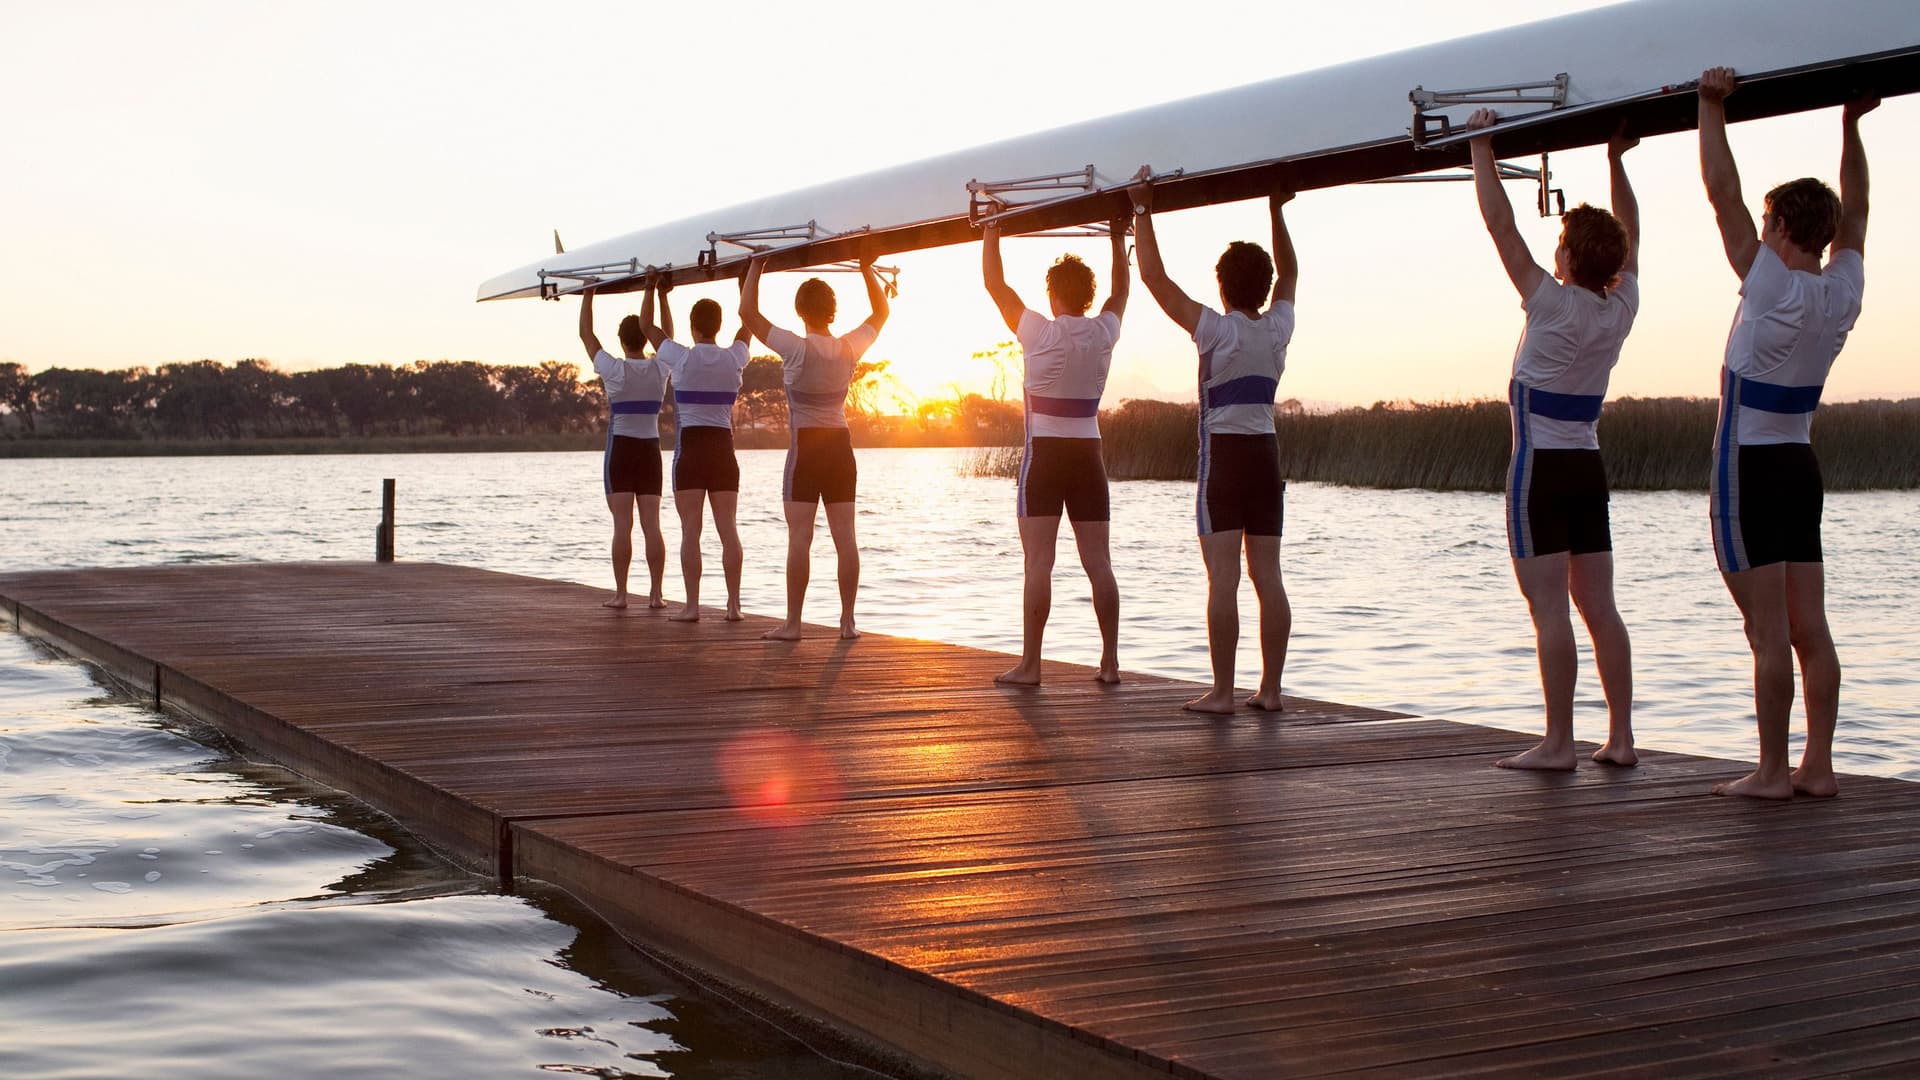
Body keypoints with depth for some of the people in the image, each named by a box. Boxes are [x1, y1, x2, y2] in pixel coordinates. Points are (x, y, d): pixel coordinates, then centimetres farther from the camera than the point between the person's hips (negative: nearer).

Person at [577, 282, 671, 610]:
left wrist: (588, 294, 10)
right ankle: (655, 593, -1)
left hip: (620, 449, -3)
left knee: (622, 525, -5)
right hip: (650, 450, 3)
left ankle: (620, 593, -6)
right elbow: (667, 334, 17)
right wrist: (658, 292, 22)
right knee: (652, 525, 1)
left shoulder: (614, 370, -9)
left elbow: (586, 334, 2)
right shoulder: (660, 368, 0)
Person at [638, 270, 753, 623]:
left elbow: (647, 326, 7)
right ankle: (734, 604, 1)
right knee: (728, 528, 3)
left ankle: (692, 605, -6)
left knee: (690, 530, -3)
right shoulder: (734, 359, 1)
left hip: (690, 448, -3)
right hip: (724, 448, 3)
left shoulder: (682, 358, -7)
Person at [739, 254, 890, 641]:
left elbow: (748, 312, -8)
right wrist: (867, 270, 23)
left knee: (799, 538, -5)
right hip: (841, 446, 4)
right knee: (845, 538, 5)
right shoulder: (850, 348, -2)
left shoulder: (796, 349, -14)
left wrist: (756, 267, 2)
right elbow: (881, 311, 17)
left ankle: (792, 623, -5)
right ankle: (848, 620, 7)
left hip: (805, 447, -4)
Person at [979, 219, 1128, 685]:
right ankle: (1110, 661, 7)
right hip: (1088, 456, 4)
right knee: (1098, 563, 5)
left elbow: (995, 283, -2)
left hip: (1044, 455, -4)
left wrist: (992, 229, 7)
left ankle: (1029, 665, -6)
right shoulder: (1104, 333, 1)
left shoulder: (1041, 333, -10)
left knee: (1039, 563, -6)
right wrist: (1119, 240, 32)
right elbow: (1120, 292, 22)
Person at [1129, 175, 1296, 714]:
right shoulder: (1279, 327, 5)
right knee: (1267, 576, 5)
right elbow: (1289, 272, 25)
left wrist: (1143, 211, 1)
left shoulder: (1216, 330, -9)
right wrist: (1276, 211, 31)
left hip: (1223, 453, -5)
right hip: (1266, 453, 5)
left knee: (1223, 578, -8)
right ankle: (1270, 689, 6)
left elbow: (1154, 276, -7)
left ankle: (1222, 691, -9)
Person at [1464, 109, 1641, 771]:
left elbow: (1500, 225, -12)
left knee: (1548, 608, -7)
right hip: (1589, 467, 7)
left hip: (1541, 468, -7)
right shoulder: (1622, 307, 2)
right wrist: (1616, 159, 23)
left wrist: (1481, 147, -5)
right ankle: (1620, 737, 9)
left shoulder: (1555, 306, -14)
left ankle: (1558, 743, -7)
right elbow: (1629, 233, 19)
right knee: (1599, 607, 8)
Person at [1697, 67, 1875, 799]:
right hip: (1801, 465, 7)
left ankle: (1771, 773, -3)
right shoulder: (1844, 293, 2)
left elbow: (1723, 194, -14)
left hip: (1748, 469, -7)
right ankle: (1817, 766, 10)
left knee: (1769, 633, -7)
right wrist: (1851, 125, 24)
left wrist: (1712, 107, -8)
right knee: (1810, 628, 7)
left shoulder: (1774, 290, -15)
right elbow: (1853, 212, 19)